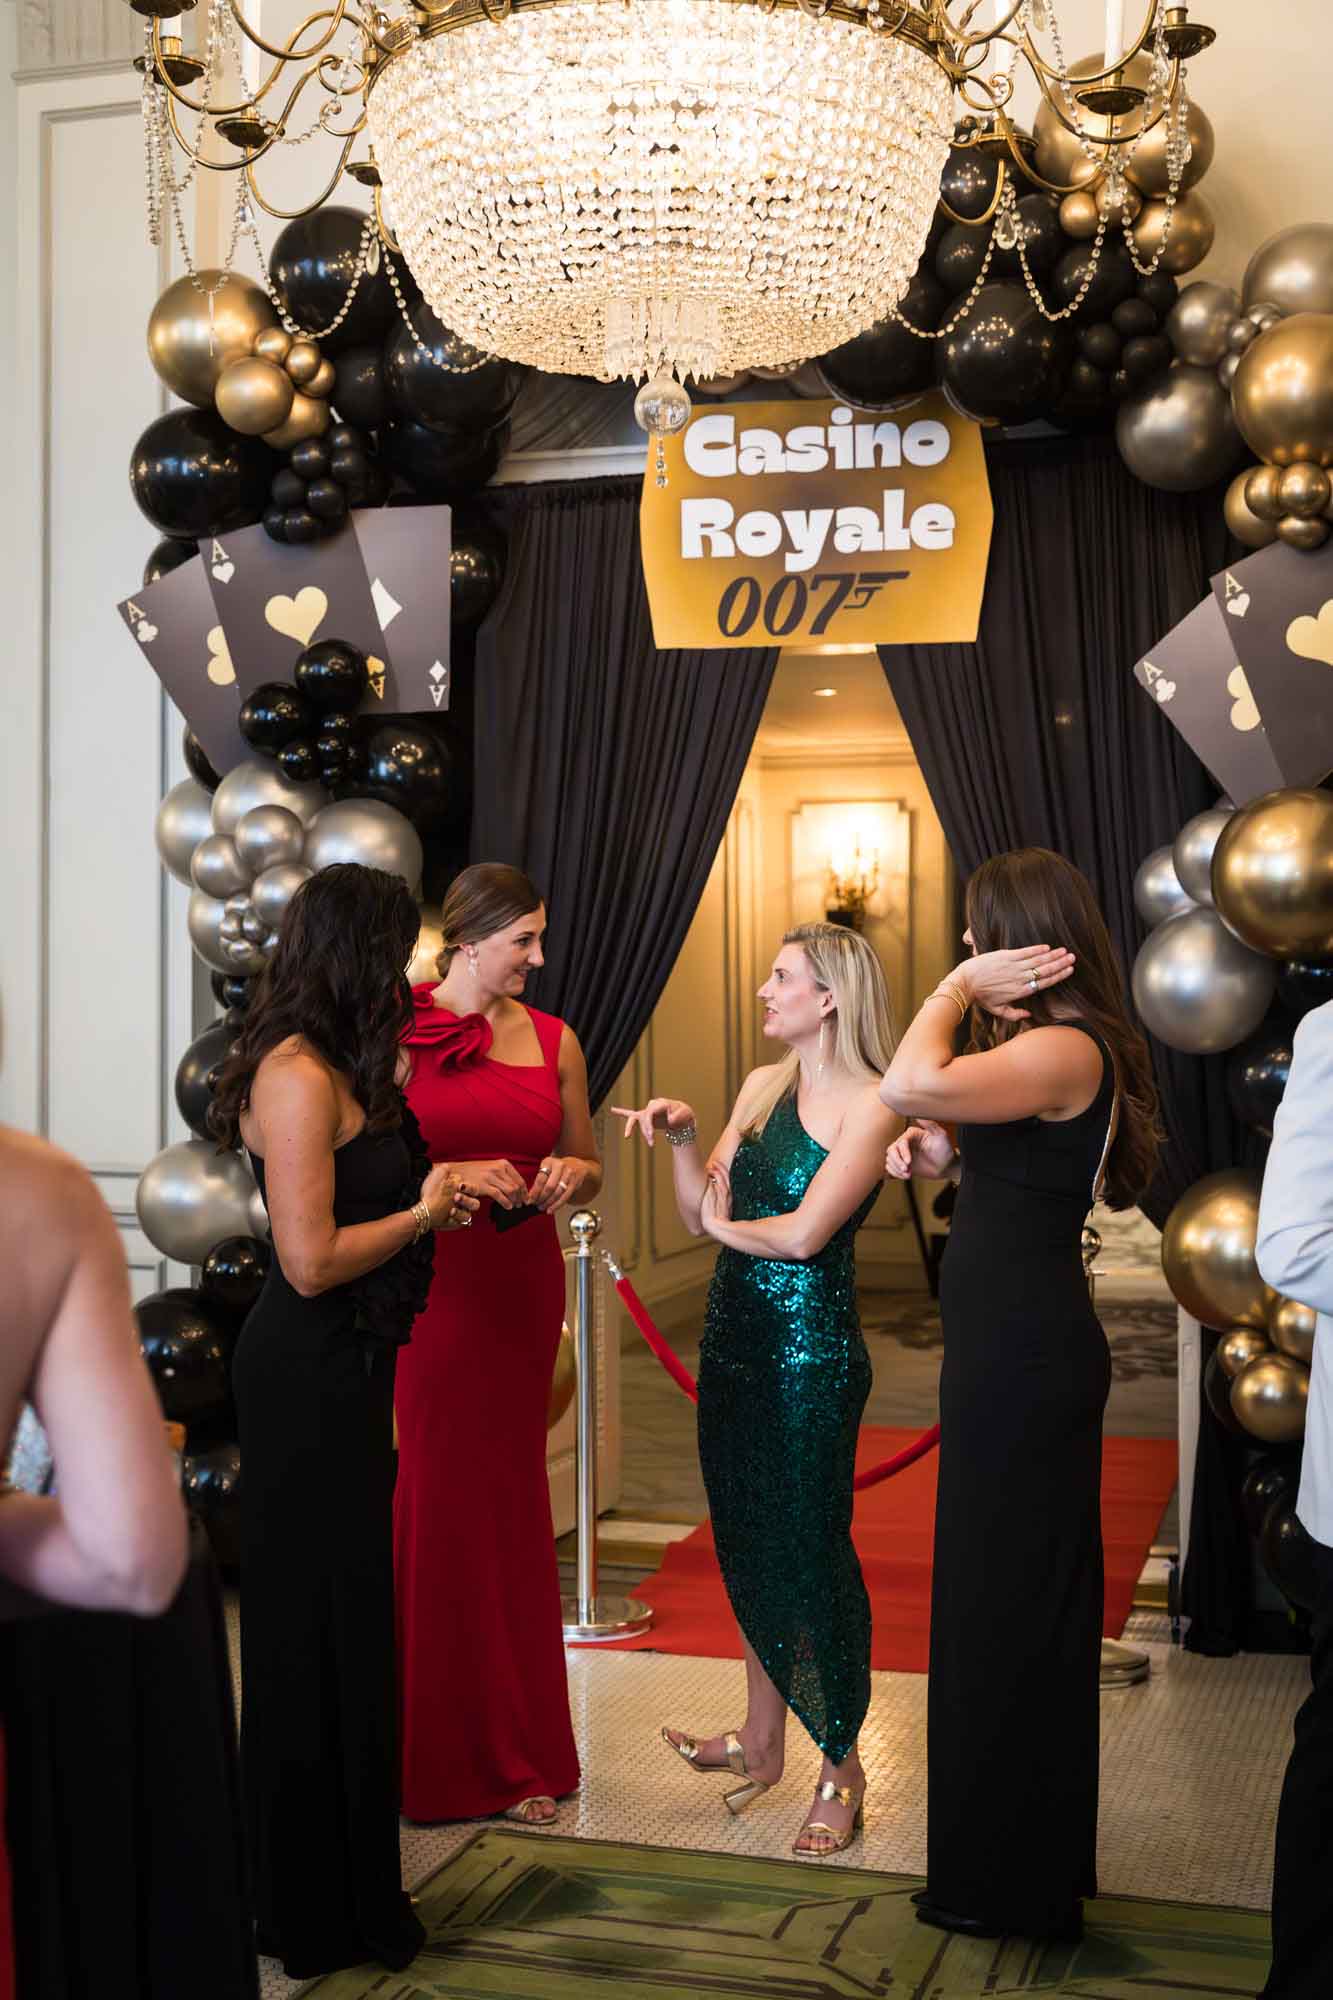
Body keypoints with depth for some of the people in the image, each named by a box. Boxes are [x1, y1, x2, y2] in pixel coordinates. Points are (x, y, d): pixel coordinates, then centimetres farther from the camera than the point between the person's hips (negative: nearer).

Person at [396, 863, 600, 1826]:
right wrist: (454, 1177, -16)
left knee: (508, 1500, 9)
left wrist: (570, 1173, -3)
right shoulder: (398, 1034, -3)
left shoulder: (553, 1040, 10)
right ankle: (439, 1747, 15)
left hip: (522, 1281, 4)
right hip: (429, 1284, -4)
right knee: (439, 1497, -1)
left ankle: (513, 1750, 20)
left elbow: (591, 1170, 19)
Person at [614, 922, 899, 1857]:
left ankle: (842, 1766, 14)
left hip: (813, 1354, -7)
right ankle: (762, 1741, 31)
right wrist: (683, 1135, -7)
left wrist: (725, 1224, -3)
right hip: (735, 1341, 7)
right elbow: (701, 1211, 8)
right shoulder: (762, 1086, 9)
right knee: (750, 1544, 16)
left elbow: (804, 1233, -19)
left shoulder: (869, 1105, -12)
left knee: (813, 1547, 0)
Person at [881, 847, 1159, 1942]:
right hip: (1023, 1355, 11)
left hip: (1023, 1360, -11)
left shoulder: (1063, 1049, -20)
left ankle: (1011, 1883, 16)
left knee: (1006, 1603, 1)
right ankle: (1038, 1855, 34)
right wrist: (940, 1151, 2)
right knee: (1028, 1602, 19)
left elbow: (912, 1084, -35)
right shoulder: (1054, 1044, 12)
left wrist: (960, 986, -20)